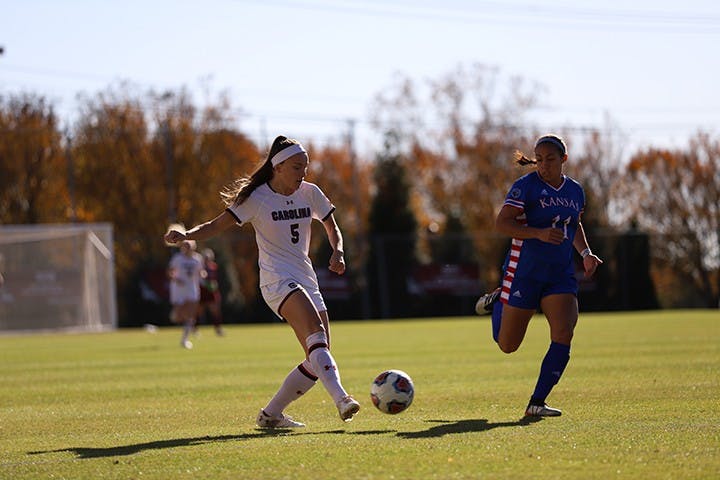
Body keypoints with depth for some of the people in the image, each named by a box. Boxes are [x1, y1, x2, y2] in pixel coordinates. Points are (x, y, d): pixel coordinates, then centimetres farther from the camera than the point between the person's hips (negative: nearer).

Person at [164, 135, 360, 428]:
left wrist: (337, 252, -2)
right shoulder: (257, 198, -5)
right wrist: (185, 235, -22)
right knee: (316, 332, -33)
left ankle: (271, 414, 13)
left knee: (316, 363, -2)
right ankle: (341, 398, -47)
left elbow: (332, 229, 20)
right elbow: (217, 226, -4)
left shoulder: (310, 194, 9)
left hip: (307, 281, 7)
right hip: (277, 280, -7)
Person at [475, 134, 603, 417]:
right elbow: (501, 224, -17)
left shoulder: (575, 191, 9)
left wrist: (585, 253, 9)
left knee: (563, 335, -16)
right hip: (524, 273, -4)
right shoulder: (525, 186, -9)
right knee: (508, 345, 6)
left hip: (561, 275, 4)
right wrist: (539, 233, -29)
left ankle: (537, 403, -8)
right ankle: (497, 302, 39)